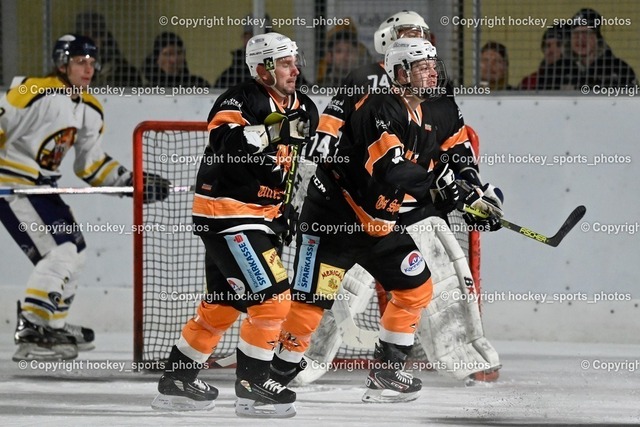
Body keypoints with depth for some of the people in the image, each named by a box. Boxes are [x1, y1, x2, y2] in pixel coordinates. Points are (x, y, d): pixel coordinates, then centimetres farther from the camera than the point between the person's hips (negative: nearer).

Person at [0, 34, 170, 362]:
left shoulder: (90, 111, 9)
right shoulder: (35, 93, -18)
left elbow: (91, 165, 14)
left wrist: (133, 182, 4)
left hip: (41, 185, 10)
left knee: (74, 247, 16)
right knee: (59, 251, -17)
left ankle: (53, 324, 26)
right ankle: (31, 332, -19)